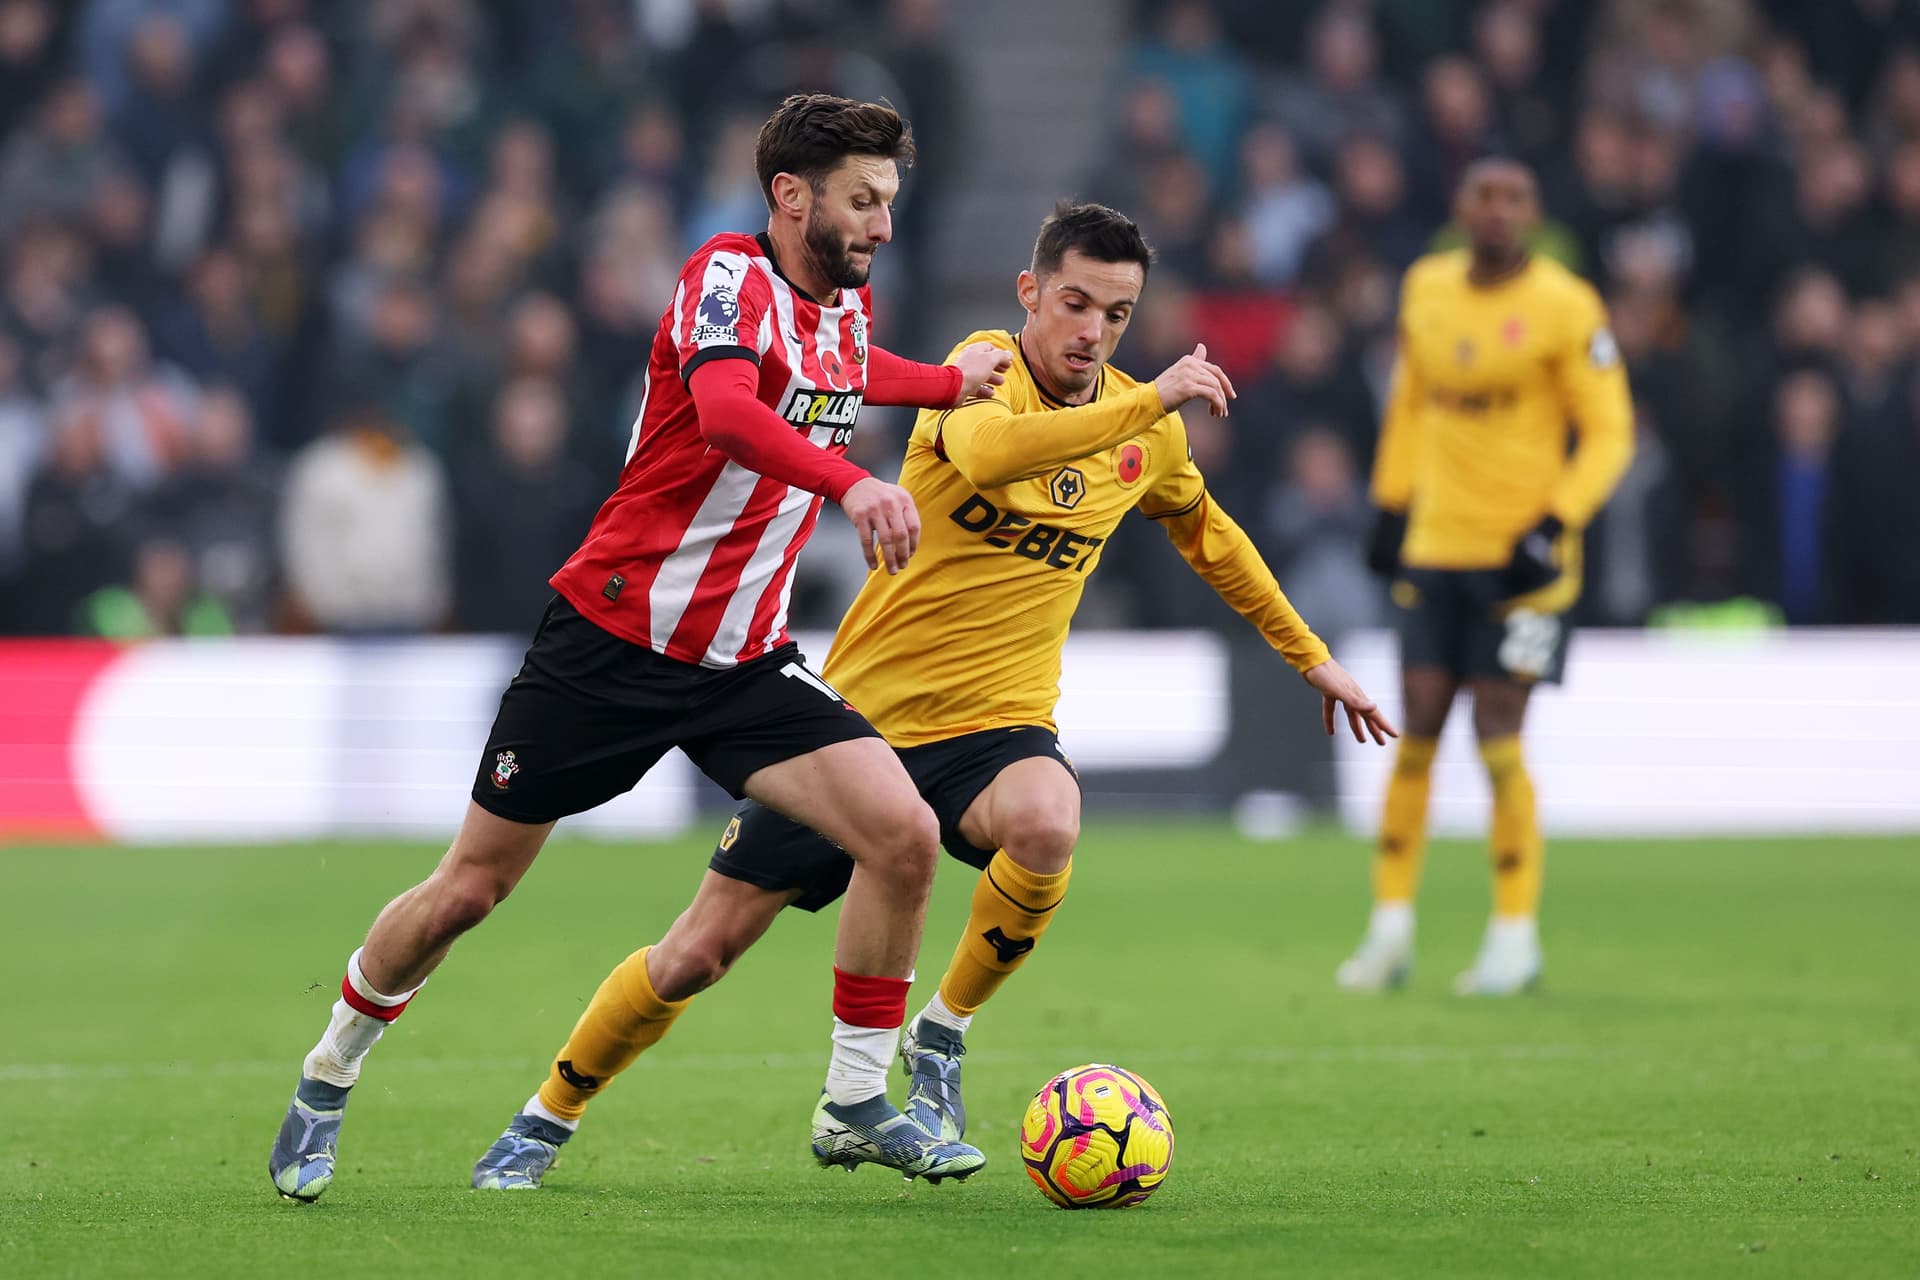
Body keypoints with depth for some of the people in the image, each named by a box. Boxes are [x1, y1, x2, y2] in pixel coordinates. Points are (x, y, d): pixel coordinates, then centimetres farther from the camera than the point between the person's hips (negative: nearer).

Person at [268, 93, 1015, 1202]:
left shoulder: (847, 306, 8)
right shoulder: (730, 277, -15)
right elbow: (725, 410, -38)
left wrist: (949, 383, 27)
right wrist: (852, 483, -52)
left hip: (744, 659, 6)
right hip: (612, 639, -6)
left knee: (904, 834, -15)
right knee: (470, 890, 2)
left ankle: (856, 1107, -2)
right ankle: (327, 1082, 26)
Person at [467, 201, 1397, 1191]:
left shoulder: (1147, 430, 3)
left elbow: (1206, 532, 24)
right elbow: (985, 449, -37)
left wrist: (1311, 657, 28)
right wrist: (1149, 403, -38)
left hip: (995, 721, 3)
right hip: (863, 705, -2)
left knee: (1045, 822, -35)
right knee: (703, 948, -1)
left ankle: (940, 1038, -12)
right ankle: (546, 1119, 22)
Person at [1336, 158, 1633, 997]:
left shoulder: (1565, 307, -7)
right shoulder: (1426, 290, 8)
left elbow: (1608, 432, -5)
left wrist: (1553, 525, -15)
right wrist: (1389, 507, 16)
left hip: (1522, 552, -4)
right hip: (1433, 549, 4)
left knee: (1498, 736, -6)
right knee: (1417, 731, 1)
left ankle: (1515, 936, 6)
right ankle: (1391, 930, 8)